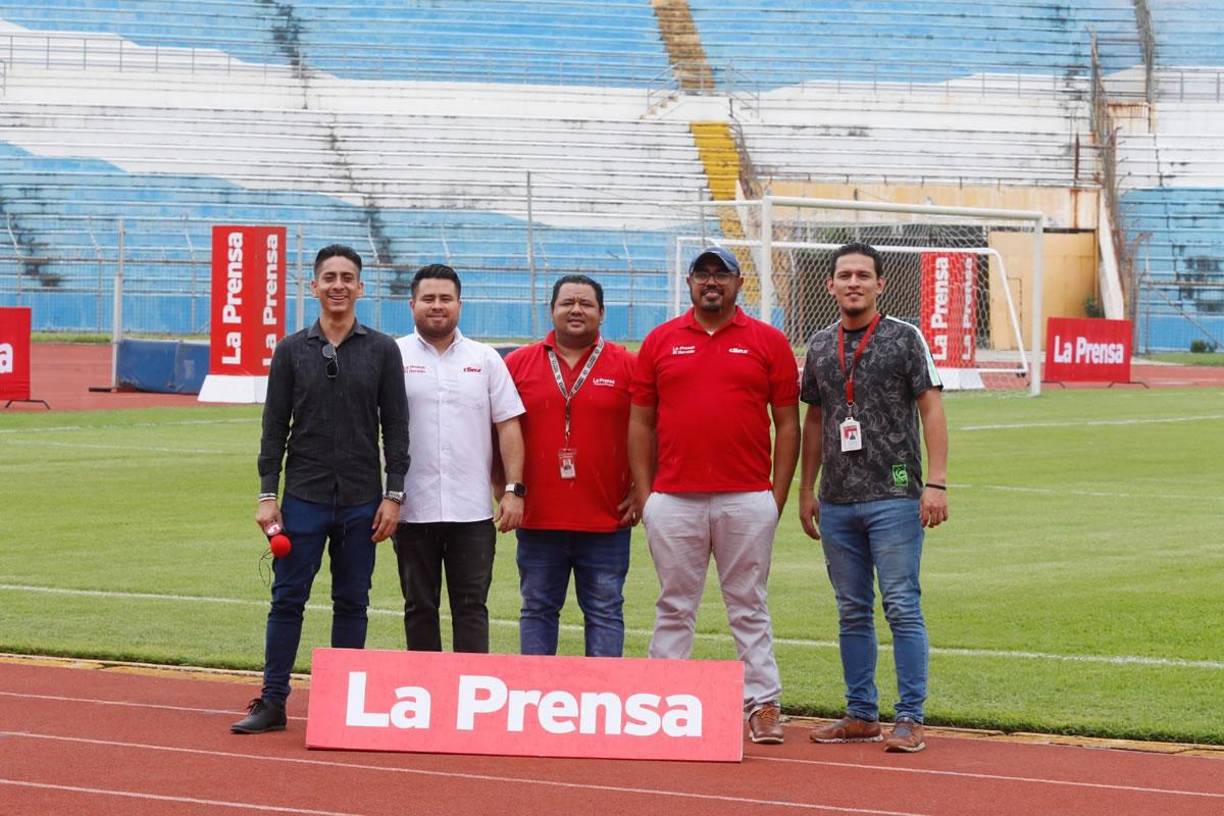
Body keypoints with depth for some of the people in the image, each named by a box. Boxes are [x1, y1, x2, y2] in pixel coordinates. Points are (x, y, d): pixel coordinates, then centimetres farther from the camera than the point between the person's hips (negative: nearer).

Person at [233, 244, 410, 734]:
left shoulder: (382, 351, 4)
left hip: (361, 501, 0)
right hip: (304, 496, 0)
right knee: (287, 599, -1)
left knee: (351, 603, 6)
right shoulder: (291, 351, 5)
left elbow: (396, 428, 3)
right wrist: (267, 496, -2)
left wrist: (393, 495, -5)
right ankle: (273, 702, 4)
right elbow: (274, 427, 5)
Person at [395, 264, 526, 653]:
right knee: (419, 606, 7)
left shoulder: (486, 359, 9)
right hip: (413, 507, -1)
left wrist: (513, 489, -4)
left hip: (473, 509, 1)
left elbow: (508, 426, 7)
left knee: (472, 606, 0)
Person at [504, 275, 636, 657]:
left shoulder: (626, 366, 3)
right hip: (537, 518, 1)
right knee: (538, 610, 7)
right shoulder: (519, 363, 6)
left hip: (607, 521, -1)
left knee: (605, 613, 3)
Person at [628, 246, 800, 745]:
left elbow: (787, 423, 5)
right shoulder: (660, 342, 9)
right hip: (673, 499, 1)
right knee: (674, 608, 6)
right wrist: (642, 492, 2)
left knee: (749, 608, 3)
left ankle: (762, 706, 6)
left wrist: (778, 495, -1)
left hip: (747, 499, -1)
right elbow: (641, 422, 10)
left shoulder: (768, 342, 5)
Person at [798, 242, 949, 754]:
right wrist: (806, 490, 15)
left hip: (894, 496, -5)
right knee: (852, 611, 10)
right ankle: (861, 715, 17)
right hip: (837, 501, 5)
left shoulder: (904, 338, -2)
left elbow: (931, 409, -5)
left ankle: (910, 719, -5)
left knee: (902, 607, -7)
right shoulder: (820, 346, 13)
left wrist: (936, 483, -13)